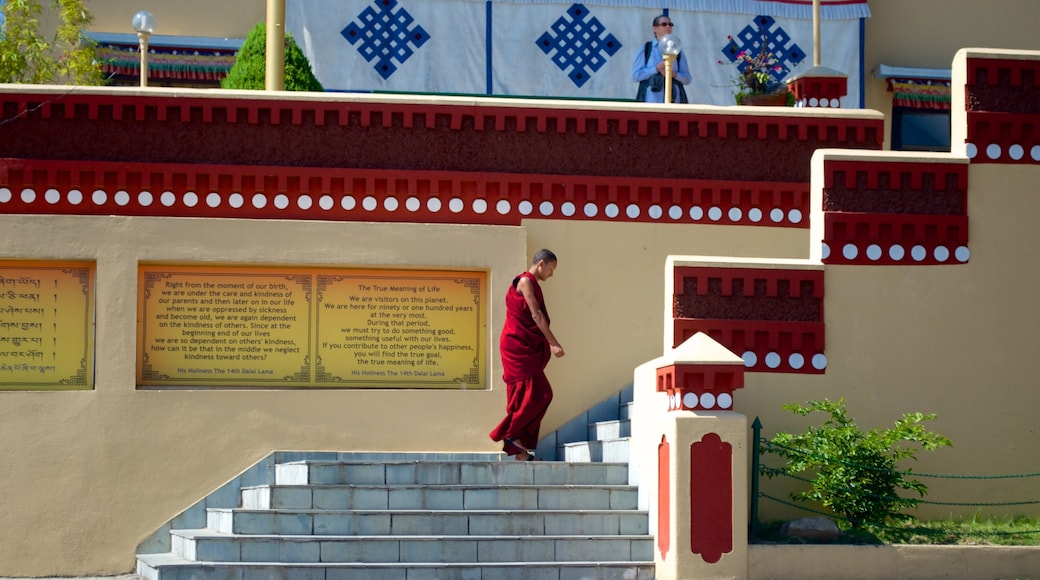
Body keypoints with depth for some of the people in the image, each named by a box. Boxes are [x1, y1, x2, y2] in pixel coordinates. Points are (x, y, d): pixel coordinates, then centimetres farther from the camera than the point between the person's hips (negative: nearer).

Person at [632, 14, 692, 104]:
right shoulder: (645, 49, 9)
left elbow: (687, 79, 14)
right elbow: (635, 75, 2)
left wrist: (674, 74, -8)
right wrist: (656, 69, -10)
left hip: (674, 100, 2)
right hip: (651, 100, -2)